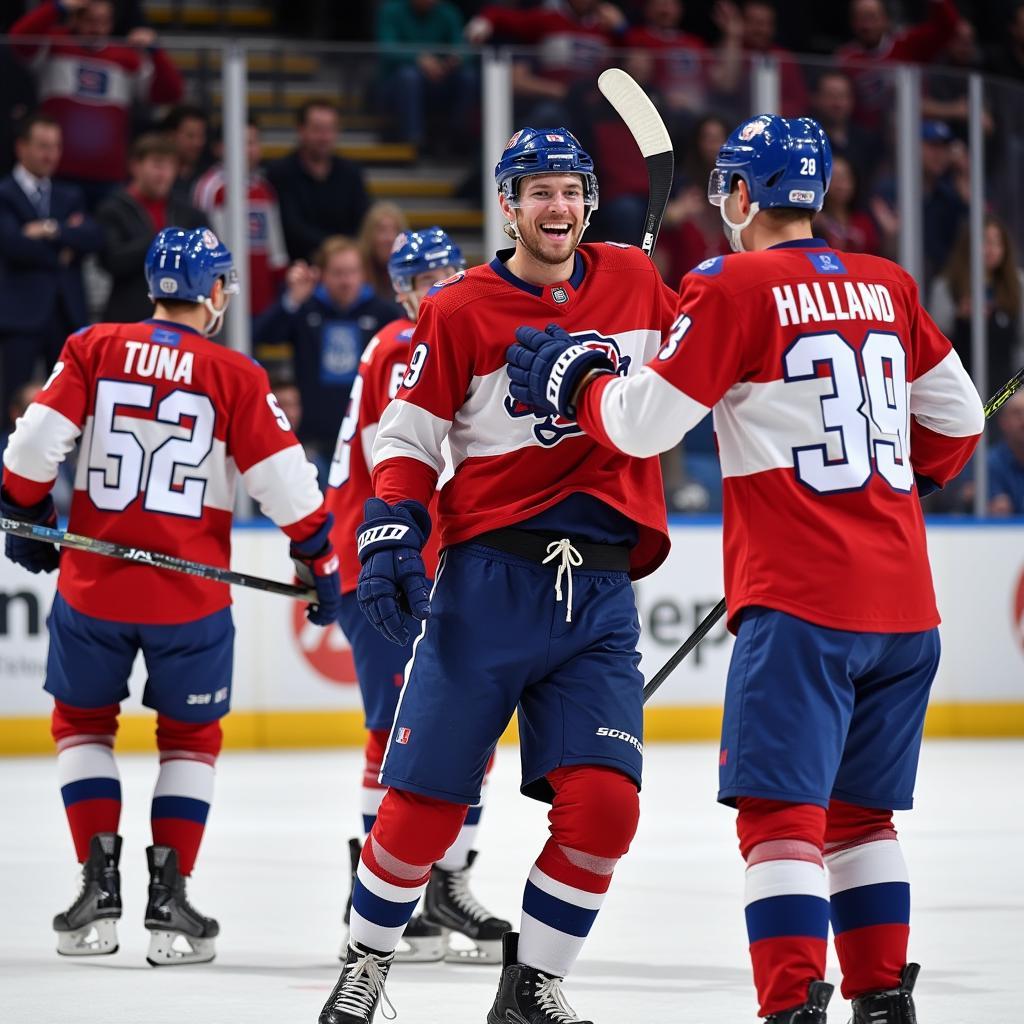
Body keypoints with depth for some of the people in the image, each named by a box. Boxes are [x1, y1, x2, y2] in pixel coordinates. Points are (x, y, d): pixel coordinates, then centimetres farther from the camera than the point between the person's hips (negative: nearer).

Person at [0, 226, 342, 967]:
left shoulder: (94, 349, 0)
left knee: (84, 720, 20)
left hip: (92, 584, 1)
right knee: (191, 738, 17)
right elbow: (285, 481, -6)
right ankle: (169, 896, 9)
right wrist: (322, 564, 6)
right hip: (190, 598, -1)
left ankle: (99, 884, 11)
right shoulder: (235, 376, -4)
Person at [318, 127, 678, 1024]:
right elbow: (407, 439, 1)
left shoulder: (635, 282, 8)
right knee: (426, 800, -1)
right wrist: (391, 538, -11)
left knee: (604, 803, -9)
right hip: (490, 578, -3)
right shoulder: (460, 311, -1)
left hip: (600, 590, 3)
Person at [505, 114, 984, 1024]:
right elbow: (958, 420, 19)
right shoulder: (887, 287, 12)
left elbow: (642, 425, -8)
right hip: (904, 602, 7)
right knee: (859, 809, 17)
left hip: (800, 600, -7)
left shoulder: (733, 289, -6)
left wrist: (572, 378, 10)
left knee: (780, 807, -9)